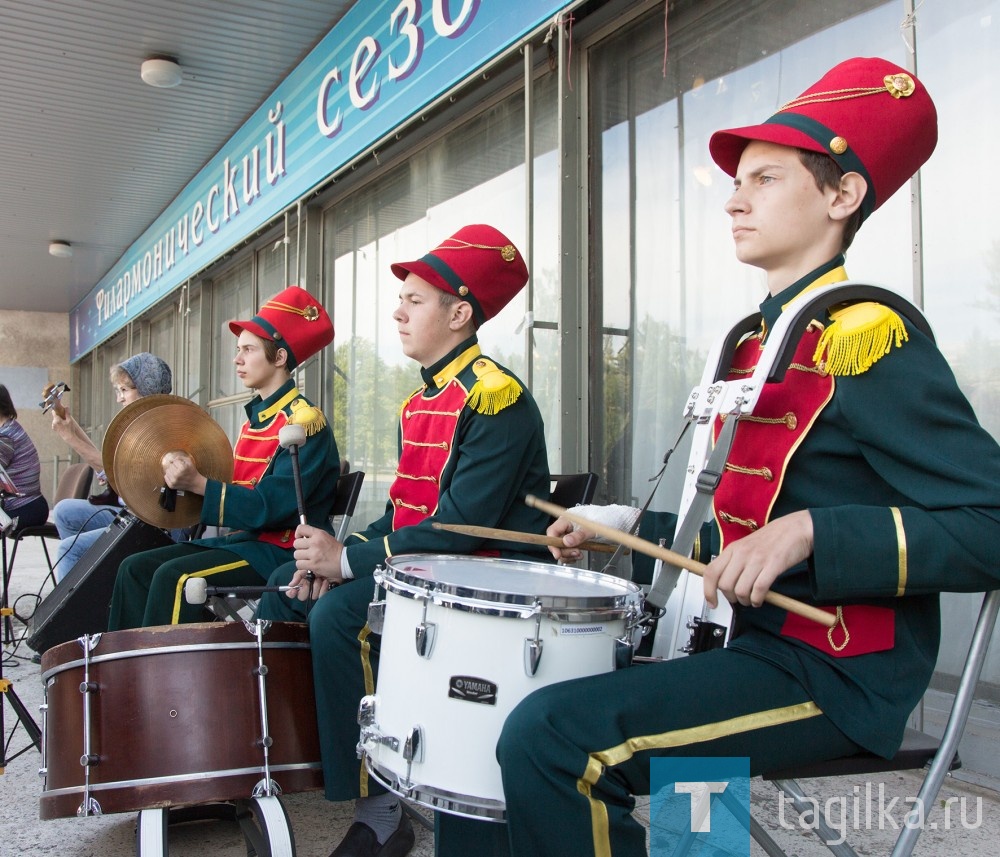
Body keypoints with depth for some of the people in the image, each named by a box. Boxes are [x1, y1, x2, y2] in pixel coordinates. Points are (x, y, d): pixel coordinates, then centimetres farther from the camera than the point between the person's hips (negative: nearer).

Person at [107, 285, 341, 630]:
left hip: (278, 550, -9)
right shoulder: (255, 419, 16)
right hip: (239, 538, 9)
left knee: (174, 577, -24)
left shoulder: (305, 421, -14)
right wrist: (187, 478, 1)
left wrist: (198, 483, -25)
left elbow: (272, 507, -22)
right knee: (135, 568, 2)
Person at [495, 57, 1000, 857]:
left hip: (834, 675, -9)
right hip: (762, 644, 9)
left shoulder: (870, 338, -14)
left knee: (548, 737, -24)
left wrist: (809, 532, -29)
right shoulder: (761, 343, 13)